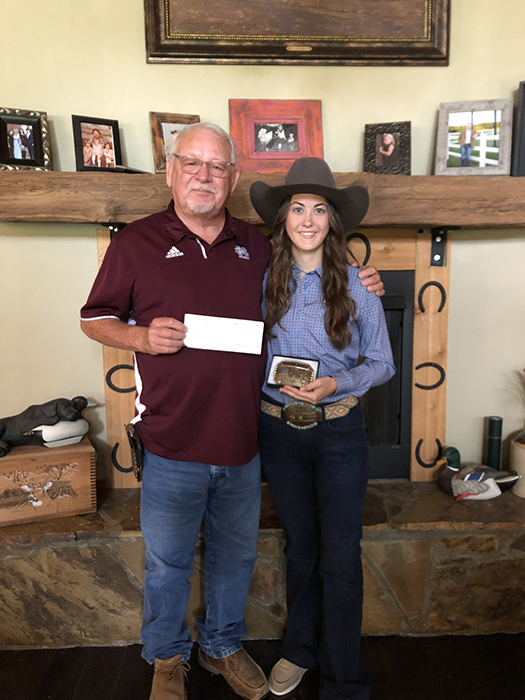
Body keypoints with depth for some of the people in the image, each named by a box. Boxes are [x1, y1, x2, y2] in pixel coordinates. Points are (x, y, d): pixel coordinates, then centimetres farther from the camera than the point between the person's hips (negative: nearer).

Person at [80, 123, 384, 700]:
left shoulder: (256, 246, 5)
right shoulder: (137, 241, -5)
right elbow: (94, 319, 1)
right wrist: (142, 337, -18)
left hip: (243, 442, 4)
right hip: (173, 445, -3)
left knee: (235, 555, 22)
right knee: (167, 563, 17)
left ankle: (222, 646, 48)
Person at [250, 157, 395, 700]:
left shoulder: (356, 284, -6)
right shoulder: (262, 280, -2)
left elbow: (382, 364, -1)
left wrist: (336, 384, -17)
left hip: (339, 432, -1)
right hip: (279, 430, 2)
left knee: (340, 555, 6)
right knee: (300, 546, 19)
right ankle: (300, 647, 43)